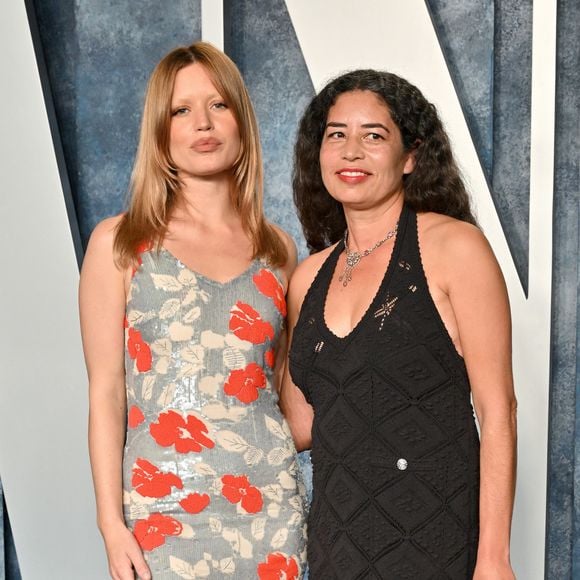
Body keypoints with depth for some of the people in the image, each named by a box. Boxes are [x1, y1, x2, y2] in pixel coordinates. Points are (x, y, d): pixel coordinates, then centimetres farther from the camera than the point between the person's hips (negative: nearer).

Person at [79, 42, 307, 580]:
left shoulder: (277, 249, 7)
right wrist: (111, 523, -7)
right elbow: (106, 391, -3)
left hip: (271, 503, 3)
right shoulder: (119, 243, -1)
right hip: (163, 508, -2)